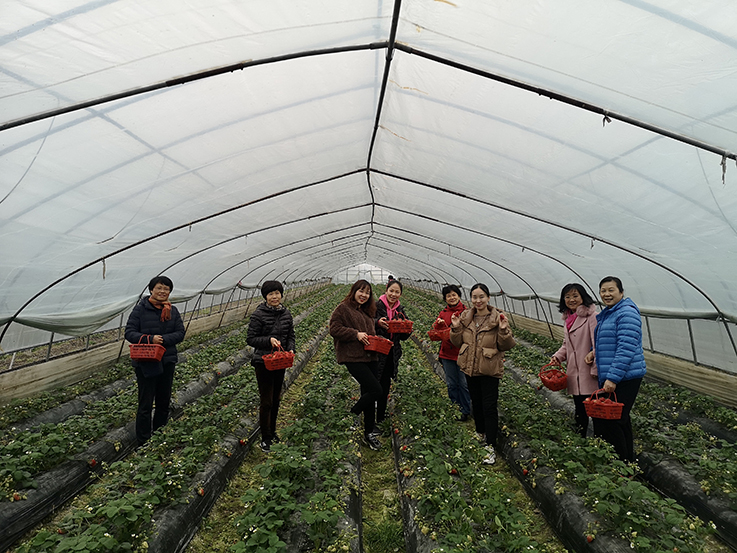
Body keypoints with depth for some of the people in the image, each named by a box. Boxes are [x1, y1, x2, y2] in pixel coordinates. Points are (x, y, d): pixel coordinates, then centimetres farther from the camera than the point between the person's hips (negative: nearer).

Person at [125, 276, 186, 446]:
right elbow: (129, 332, -9)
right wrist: (150, 339, -23)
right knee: (145, 404, 4)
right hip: (145, 363, -4)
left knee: (164, 402, 16)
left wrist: (163, 339, -18)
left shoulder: (173, 311, 4)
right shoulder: (140, 309, -7)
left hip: (167, 361, 4)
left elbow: (180, 333, 0)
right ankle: (143, 442, 18)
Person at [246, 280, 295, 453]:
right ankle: (265, 438, 17)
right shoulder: (259, 315, -12)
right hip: (263, 362, -5)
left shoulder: (286, 314, 4)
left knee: (276, 399, 17)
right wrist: (268, 340, -26)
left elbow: (291, 336, 11)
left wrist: (291, 349, -7)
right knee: (266, 401, 0)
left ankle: (272, 432, 36)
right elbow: (250, 339, -11)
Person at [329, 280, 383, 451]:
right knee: (376, 390, -14)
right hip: (353, 358, -8)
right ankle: (351, 415, 9)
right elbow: (334, 329, -12)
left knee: (369, 394, 12)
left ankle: (369, 432, 27)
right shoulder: (343, 308, -5)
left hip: (370, 357, 8)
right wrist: (356, 334, -18)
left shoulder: (367, 311, 19)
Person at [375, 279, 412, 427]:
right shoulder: (376, 306, -7)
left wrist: (407, 330, -9)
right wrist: (377, 322, -28)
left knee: (385, 387, 14)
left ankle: (381, 417, 29)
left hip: (391, 354, 5)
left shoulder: (400, 311, 9)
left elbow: (403, 337, 12)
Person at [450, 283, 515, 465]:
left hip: (490, 370, -5)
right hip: (470, 367, 5)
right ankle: (481, 434, 42)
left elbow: (506, 346, -10)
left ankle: (491, 447, 10)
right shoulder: (465, 317, 0)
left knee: (489, 407, -1)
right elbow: (458, 343, 4)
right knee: (476, 403, 20)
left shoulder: (497, 318, -12)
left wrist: (504, 330, -27)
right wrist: (456, 328, -12)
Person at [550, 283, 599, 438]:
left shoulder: (592, 316, -12)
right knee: (579, 408, 17)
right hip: (574, 372, 8)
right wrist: (558, 356, 4)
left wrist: (596, 370, -20)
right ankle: (580, 439, 29)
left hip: (589, 372, -8)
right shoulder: (567, 319, 14)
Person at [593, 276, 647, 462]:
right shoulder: (606, 314, 15)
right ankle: (629, 462, 34)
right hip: (609, 378, 10)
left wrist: (613, 378, -25)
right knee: (620, 419, 19)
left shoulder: (627, 313, -15)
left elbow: (626, 349, -23)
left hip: (624, 378, -10)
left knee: (610, 422, -6)